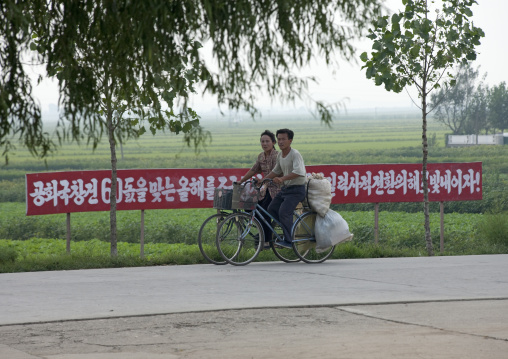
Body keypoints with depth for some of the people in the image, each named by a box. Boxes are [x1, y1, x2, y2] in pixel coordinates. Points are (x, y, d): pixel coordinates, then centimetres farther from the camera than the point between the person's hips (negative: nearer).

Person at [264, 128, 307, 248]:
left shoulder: (295, 155, -18)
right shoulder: (280, 155, 9)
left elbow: (299, 172, -34)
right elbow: (276, 171, 24)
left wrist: (282, 178, -42)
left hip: (296, 190, -9)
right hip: (285, 188, 9)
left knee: (283, 212, -21)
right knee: (271, 209, 6)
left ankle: (289, 241, -15)